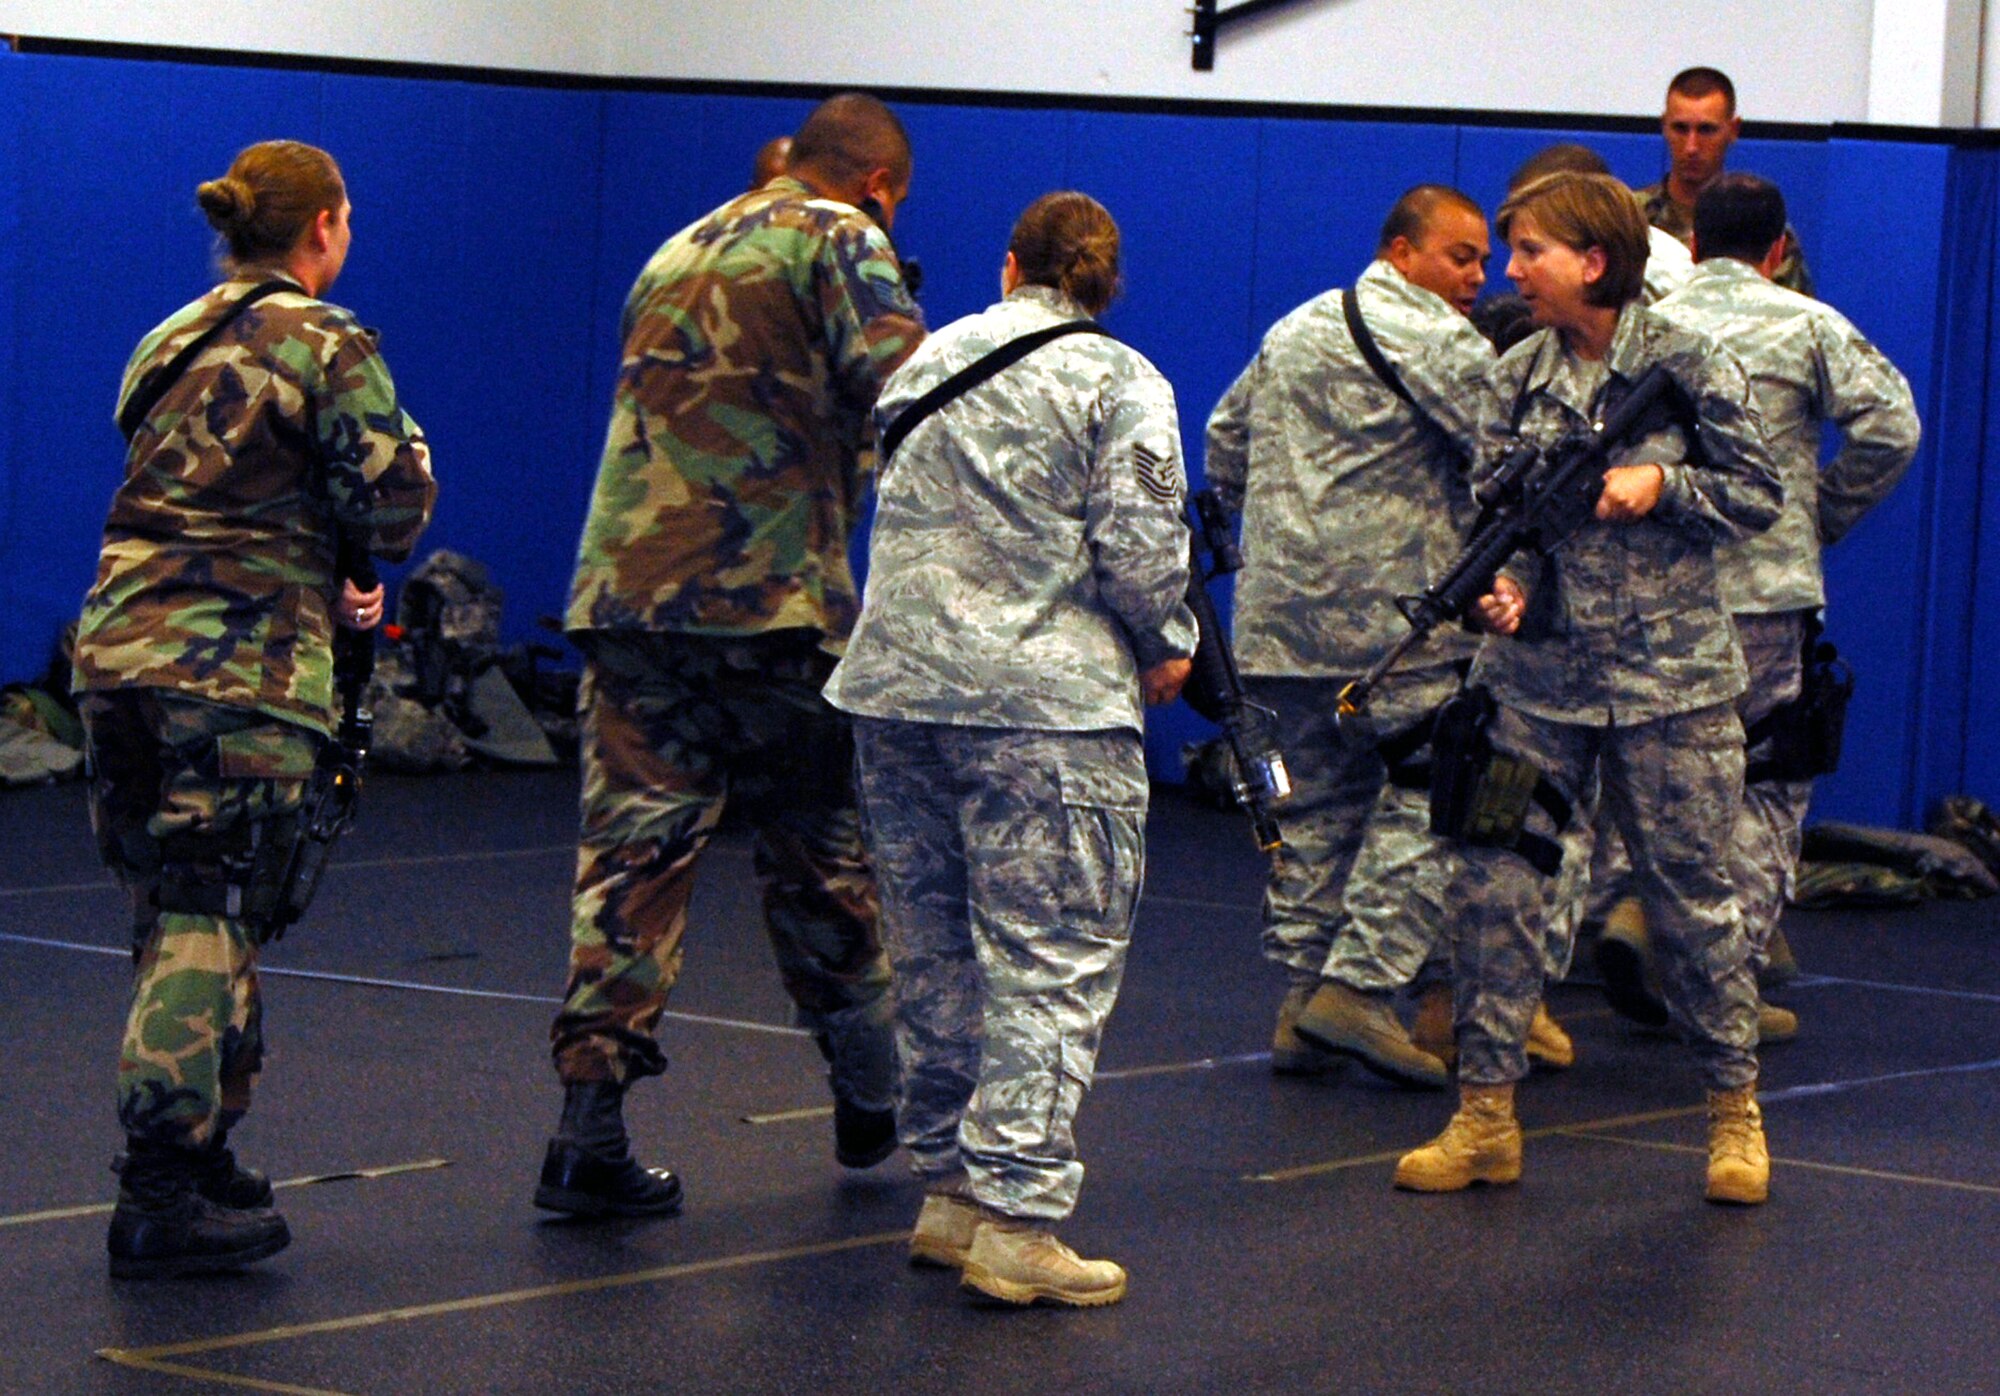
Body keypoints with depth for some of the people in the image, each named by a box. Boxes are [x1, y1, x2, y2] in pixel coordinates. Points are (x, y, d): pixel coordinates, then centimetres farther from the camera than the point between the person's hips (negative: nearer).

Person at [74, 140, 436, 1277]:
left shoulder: (174, 342, 18)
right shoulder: (325, 345, -5)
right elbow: (394, 513, -7)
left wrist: (327, 592, 23)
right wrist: (407, 446, 15)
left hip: (122, 650, 7)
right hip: (240, 673, -7)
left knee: (177, 918, 15)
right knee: (210, 926, -6)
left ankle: (195, 1154, 22)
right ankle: (166, 1200, -7)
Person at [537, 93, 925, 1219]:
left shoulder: (679, 251, 23)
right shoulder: (840, 242, 0)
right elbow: (907, 394, -14)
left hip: (626, 589, 5)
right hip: (774, 599, -5)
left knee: (632, 851, 1)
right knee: (820, 852, 10)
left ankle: (591, 1129, -9)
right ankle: (874, 1101, 23)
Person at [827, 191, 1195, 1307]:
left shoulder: (926, 362, 16)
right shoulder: (1119, 381, -3)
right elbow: (1138, 544, -9)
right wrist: (1170, 644, 7)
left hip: (898, 689, 6)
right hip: (1047, 706, -6)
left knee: (937, 952, 14)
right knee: (1055, 961, -5)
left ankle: (951, 1187, 20)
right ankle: (1015, 1217, -11)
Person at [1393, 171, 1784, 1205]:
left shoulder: (1691, 367, -4)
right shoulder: (1517, 375, 6)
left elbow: (1760, 494, 0)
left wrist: (1661, 484, -16)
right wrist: (1499, 586, -13)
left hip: (1668, 674, -3)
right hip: (1535, 671, 3)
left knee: (1692, 893, 2)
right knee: (1494, 884, -2)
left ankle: (1735, 1109, 17)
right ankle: (1486, 1113, 6)